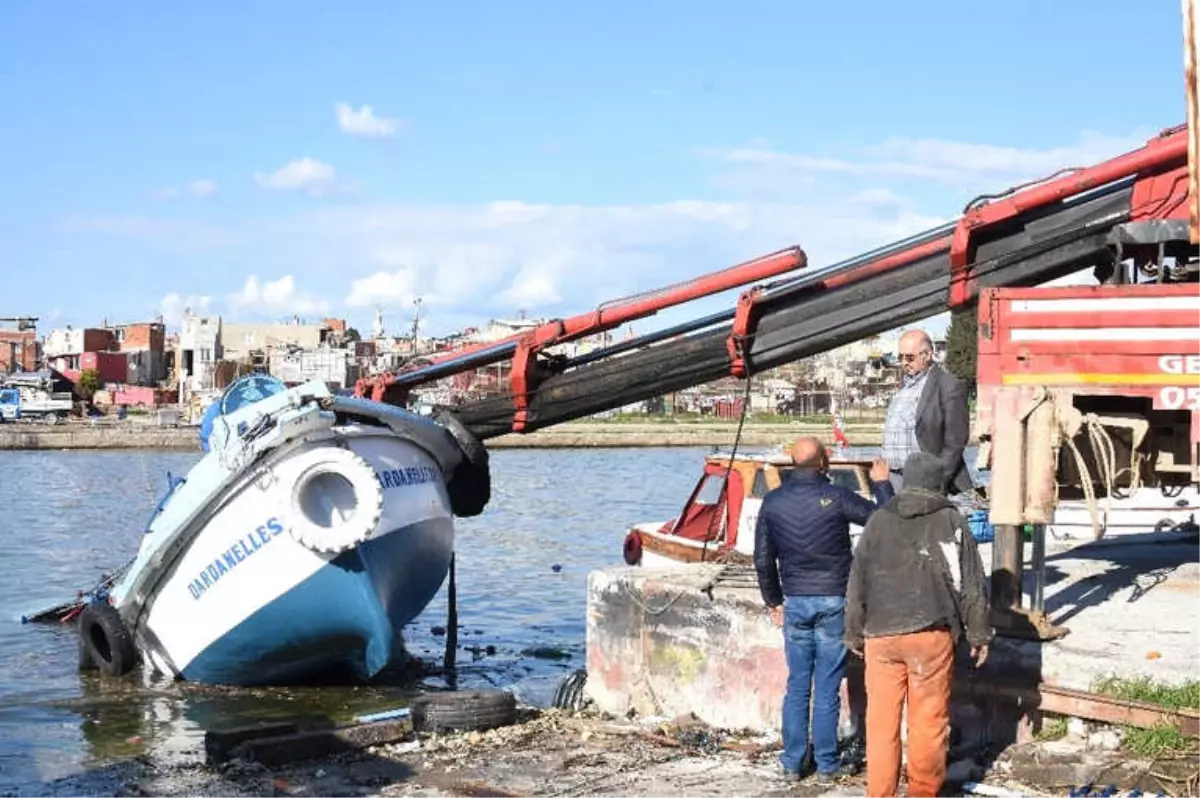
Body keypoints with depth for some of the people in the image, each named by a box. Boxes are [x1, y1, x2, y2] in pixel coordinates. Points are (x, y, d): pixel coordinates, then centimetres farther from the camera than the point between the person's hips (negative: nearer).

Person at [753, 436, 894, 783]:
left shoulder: (773, 501, 0)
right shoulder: (836, 497, -12)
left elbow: (763, 559, 5)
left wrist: (773, 600, 17)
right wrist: (881, 484, 13)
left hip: (795, 602, 3)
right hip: (833, 602, -3)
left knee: (797, 686, 11)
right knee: (827, 690, 3)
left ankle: (793, 762, 14)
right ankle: (826, 765, 9)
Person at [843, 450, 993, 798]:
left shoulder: (879, 521, 8)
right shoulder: (951, 521, 2)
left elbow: (857, 582, 11)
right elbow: (970, 583, 3)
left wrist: (855, 633, 20)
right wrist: (979, 633, 10)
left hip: (881, 633, 2)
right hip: (932, 633, -2)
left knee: (881, 717, 5)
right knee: (929, 717, 6)